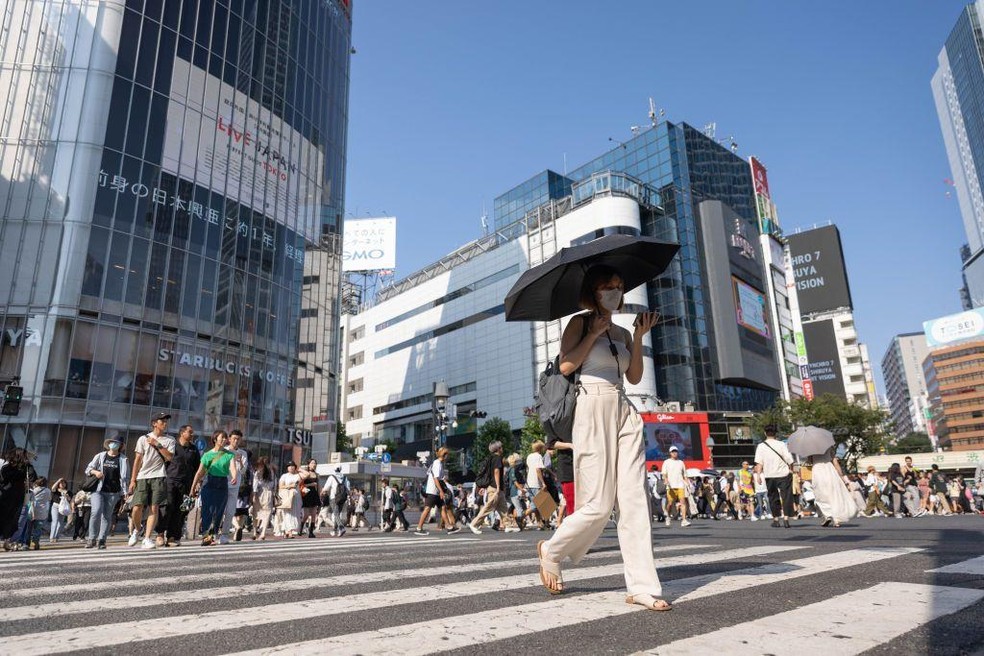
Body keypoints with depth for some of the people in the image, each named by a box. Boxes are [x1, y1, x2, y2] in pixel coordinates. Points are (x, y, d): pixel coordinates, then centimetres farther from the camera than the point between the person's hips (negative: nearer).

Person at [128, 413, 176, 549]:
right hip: (142, 477, 0)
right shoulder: (143, 439, 10)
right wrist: (132, 480, 3)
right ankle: (136, 530, 22)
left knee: (154, 508, -6)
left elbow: (169, 457, -3)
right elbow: (138, 459, 7)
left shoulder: (169, 440, 12)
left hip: (158, 477, 0)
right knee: (137, 507, -7)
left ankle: (147, 538, -1)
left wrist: (157, 444, -7)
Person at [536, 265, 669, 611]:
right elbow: (566, 365, -10)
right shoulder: (580, 322, 3)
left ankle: (642, 587, 4)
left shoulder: (621, 333, 20)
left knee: (635, 500, -1)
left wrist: (638, 337, 3)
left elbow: (634, 377, 11)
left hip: (624, 413, 6)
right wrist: (595, 331, -10)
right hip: (593, 408, -6)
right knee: (598, 505, -5)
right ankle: (551, 550, 20)